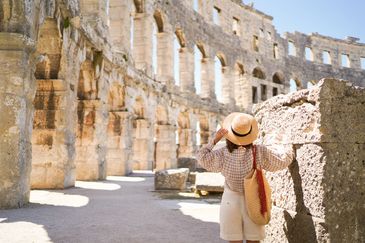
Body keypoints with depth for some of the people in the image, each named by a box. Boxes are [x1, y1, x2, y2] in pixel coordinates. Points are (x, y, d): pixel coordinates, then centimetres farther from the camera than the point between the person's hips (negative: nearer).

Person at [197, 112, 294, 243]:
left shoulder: (223, 155, -13)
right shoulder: (259, 152, -13)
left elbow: (202, 158, -2)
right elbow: (283, 158, -4)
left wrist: (215, 140, -3)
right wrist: (289, 147, 16)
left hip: (232, 200, -1)